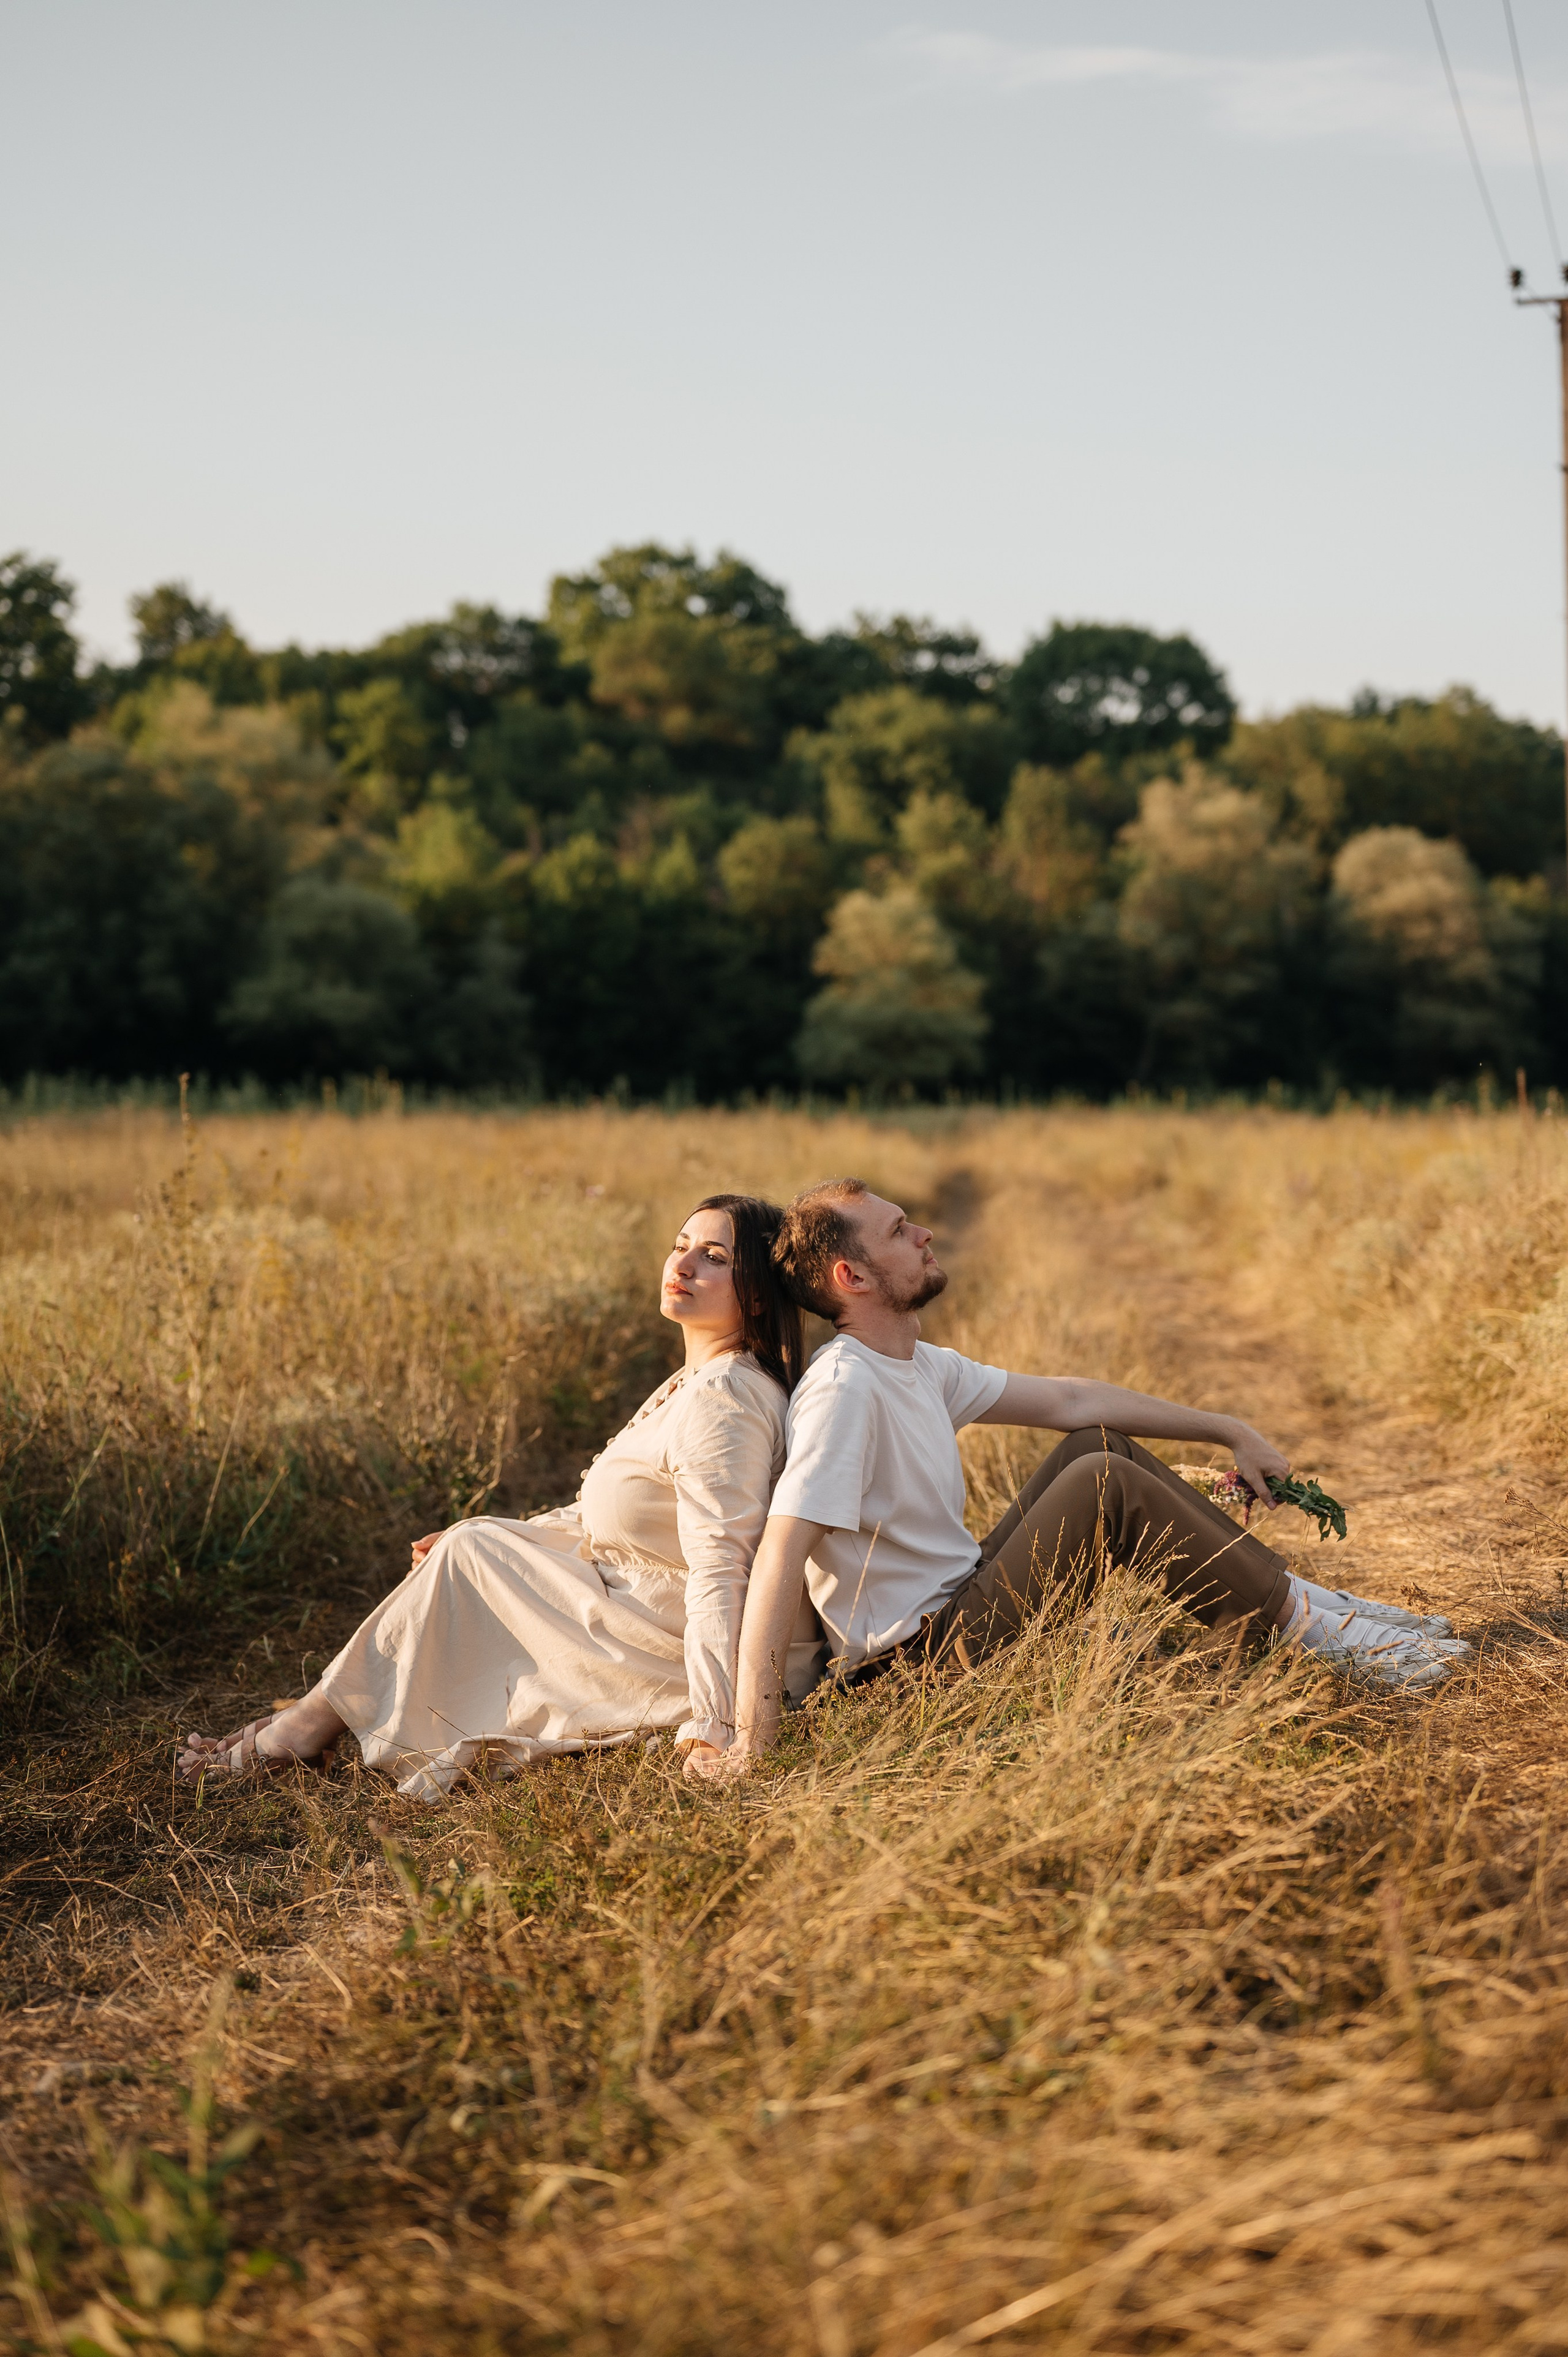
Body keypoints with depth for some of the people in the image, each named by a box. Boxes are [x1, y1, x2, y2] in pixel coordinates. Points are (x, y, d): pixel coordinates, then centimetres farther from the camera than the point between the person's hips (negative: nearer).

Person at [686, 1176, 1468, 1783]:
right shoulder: (844, 1386, -21)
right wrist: (751, 1735, -40)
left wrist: (1229, 1432, 16)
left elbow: (1068, 1400, 16)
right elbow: (782, 1552, -31)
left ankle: (1293, 1594, 7)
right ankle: (1304, 1627, -10)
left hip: (961, 1603, 10)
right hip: (917, 1654, -10)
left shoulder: (920, 1367, 9)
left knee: (1100, 1445, 9)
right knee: (1104, 1484, -20)